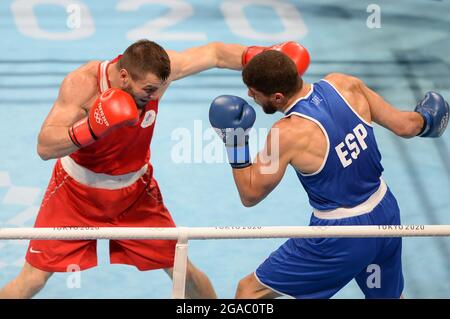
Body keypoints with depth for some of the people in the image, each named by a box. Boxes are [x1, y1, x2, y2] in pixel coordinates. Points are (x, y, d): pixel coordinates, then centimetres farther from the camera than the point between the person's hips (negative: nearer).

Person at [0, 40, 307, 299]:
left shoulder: (154, 68, -22)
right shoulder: (83, 83, -31)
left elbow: (215, 53, -9)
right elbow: (45, 147, -35)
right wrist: (92, 127, -49)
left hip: (135, 193, 3)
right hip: (77, 192, -3)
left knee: (184, 272, 6)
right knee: (32, 280, -6)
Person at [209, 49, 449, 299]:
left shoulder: (288, 133, -23)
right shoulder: (343, 84, -9)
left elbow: (251, 195, -12)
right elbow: (404, 126, 1)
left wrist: (235, 145, -10)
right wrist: (424, 120, 22)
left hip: (340, 236, -6)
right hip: (387, 212, 6)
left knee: (249, 291, 6)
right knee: (388, 295, 30)